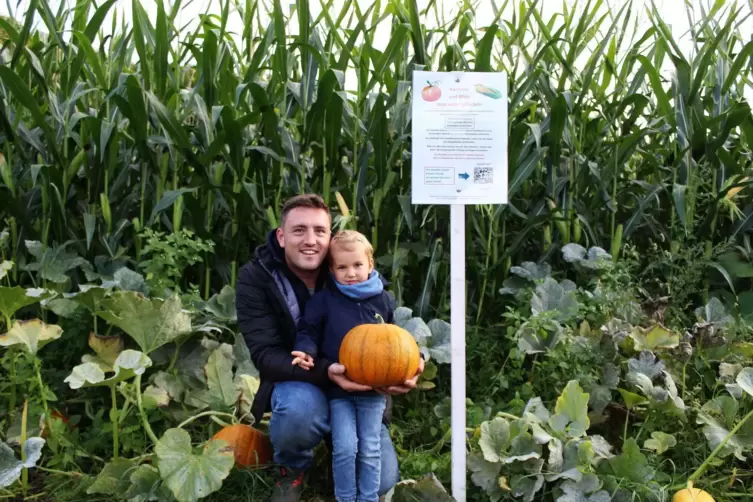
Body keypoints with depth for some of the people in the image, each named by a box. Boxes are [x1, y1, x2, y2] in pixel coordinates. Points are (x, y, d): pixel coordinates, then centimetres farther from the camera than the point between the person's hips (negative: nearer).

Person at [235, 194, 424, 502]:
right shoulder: (255, 279, -17)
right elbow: (265, 354, -24)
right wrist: (325, 371, -42)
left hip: (359, 388, 3)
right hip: (298, 382, -2)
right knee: (300, 407, -39)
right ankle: (292, 470, -3)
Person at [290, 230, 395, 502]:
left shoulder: (383, 301, 2)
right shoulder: (324, 300, -6)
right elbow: (308, 330, 0)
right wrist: (306, 351, -19)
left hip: (373, 388, 2)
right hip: (337, 386, -1)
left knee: (369, 449, 8)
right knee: (345, 447, -6)